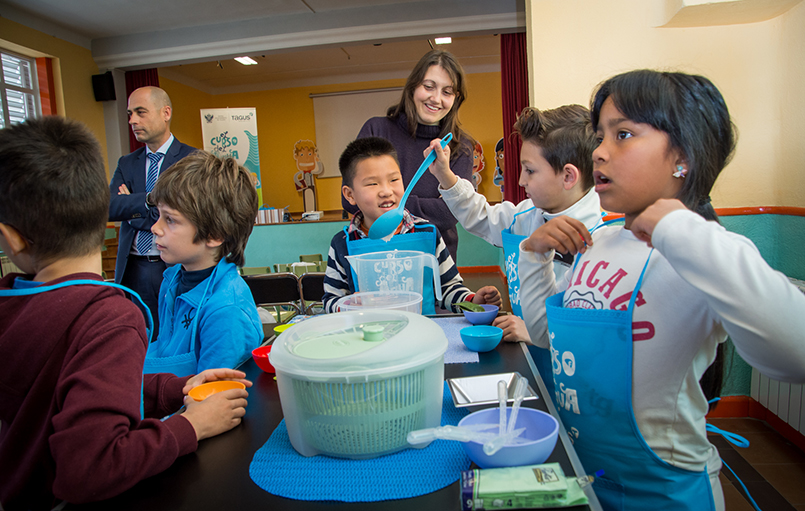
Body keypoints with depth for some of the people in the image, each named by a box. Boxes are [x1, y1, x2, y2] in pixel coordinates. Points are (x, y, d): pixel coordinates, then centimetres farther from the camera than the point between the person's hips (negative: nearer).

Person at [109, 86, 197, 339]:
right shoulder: (126, 163, 14)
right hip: (132, 271, 5)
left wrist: (132, 209, -2)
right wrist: (151, 199, -14)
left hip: (173, 269, -4)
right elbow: (108, 207, -1)